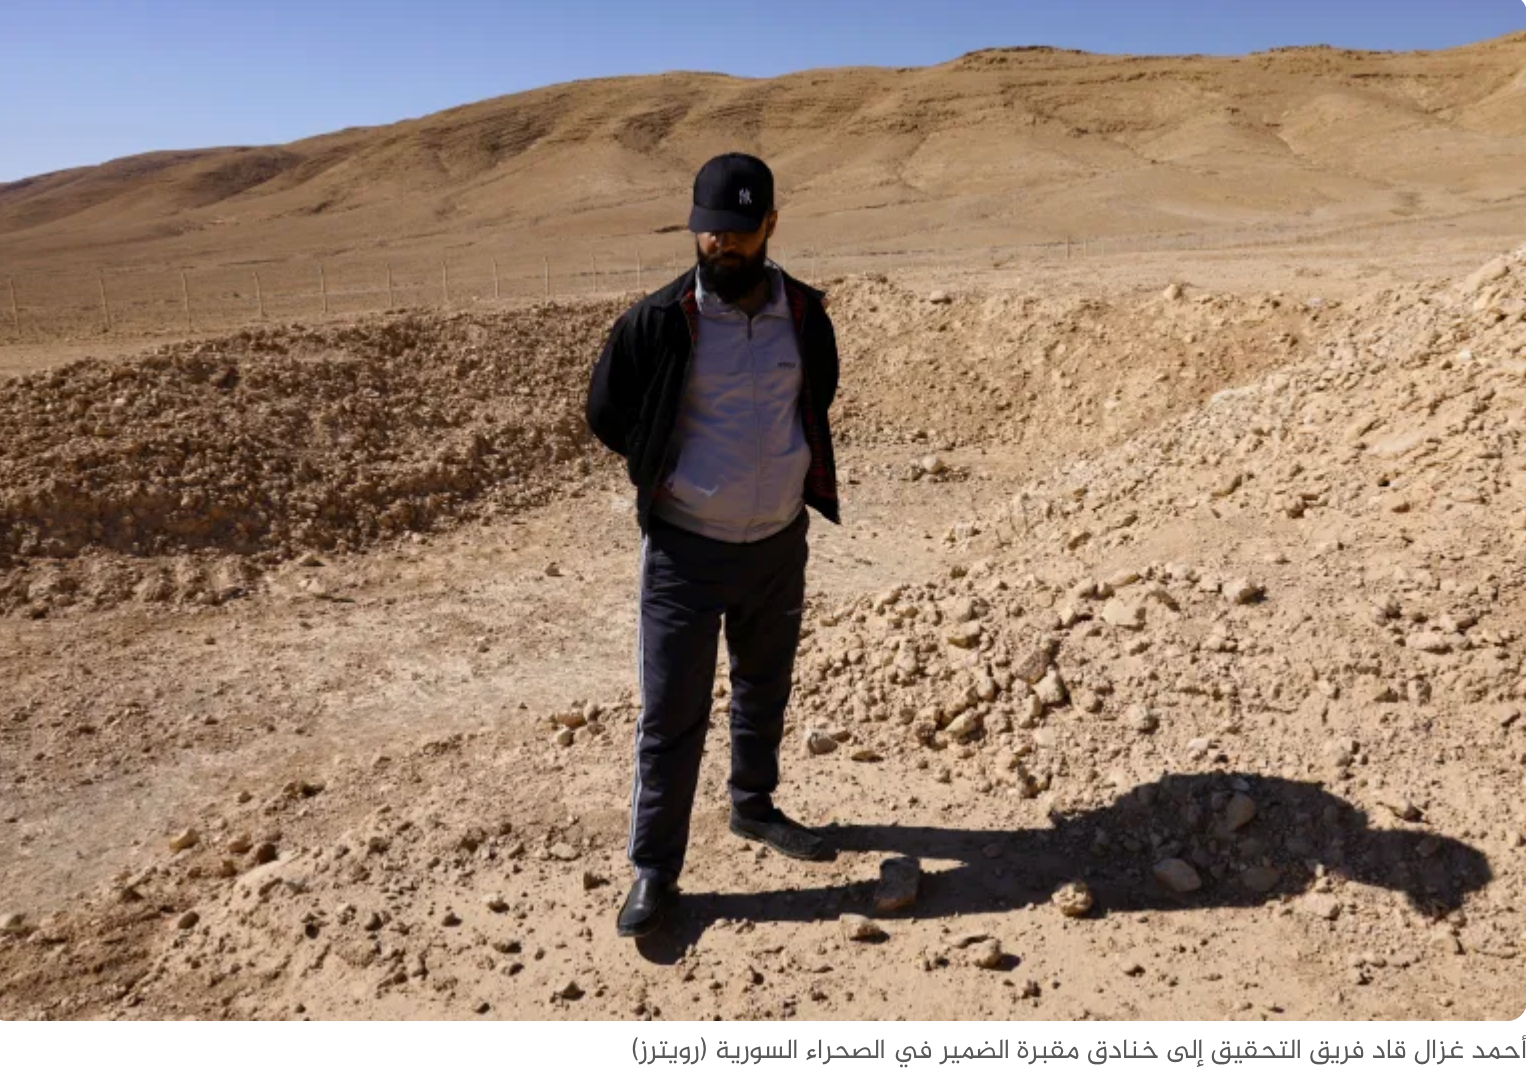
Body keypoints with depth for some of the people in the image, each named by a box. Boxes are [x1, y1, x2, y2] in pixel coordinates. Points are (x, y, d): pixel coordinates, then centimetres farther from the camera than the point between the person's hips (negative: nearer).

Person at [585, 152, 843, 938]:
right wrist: (671, 469, 3)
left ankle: (754, 806, 44)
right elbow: (608, 415, -1)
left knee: (764, 689, 21)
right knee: (670, 713, 1)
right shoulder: (659, 321, -13)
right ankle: (653, 869, 16)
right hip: (686, 548, -4)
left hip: (779, 540, 4)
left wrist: (781, 469, 6)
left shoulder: (805, 316, -3)